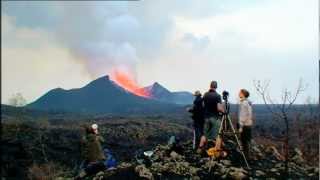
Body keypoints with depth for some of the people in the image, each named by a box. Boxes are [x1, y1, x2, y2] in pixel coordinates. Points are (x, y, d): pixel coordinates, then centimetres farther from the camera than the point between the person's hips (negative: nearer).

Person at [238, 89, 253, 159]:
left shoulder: (243, 103, -16)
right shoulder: (249, 102, 12)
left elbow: (243, 116, -20)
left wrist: (241, 126, -18)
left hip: (245, 125, -9)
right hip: (249, 124, 9)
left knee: (244, 142, -2)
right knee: (247, 141, 15)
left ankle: (245, 157, 2)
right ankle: (247, 156, 22)